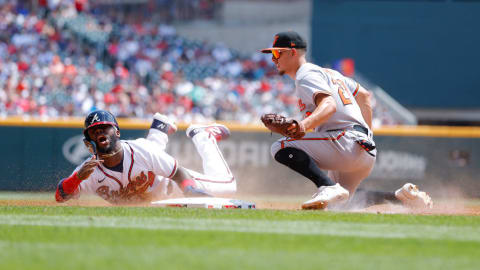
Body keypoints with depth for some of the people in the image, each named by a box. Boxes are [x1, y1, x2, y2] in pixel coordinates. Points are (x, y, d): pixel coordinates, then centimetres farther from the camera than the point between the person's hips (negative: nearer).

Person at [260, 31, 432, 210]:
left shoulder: (306, 76, -5)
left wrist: (305, 125, -43)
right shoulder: (326, 72, 26)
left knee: (282, 147, -20)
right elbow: (364, 95, 33)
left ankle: (329, 188, -33)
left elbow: (330, 105, -25)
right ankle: (402, 196, 14)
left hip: (346, 140, -11)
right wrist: (367, 135, 30)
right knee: (339, 202, 27)